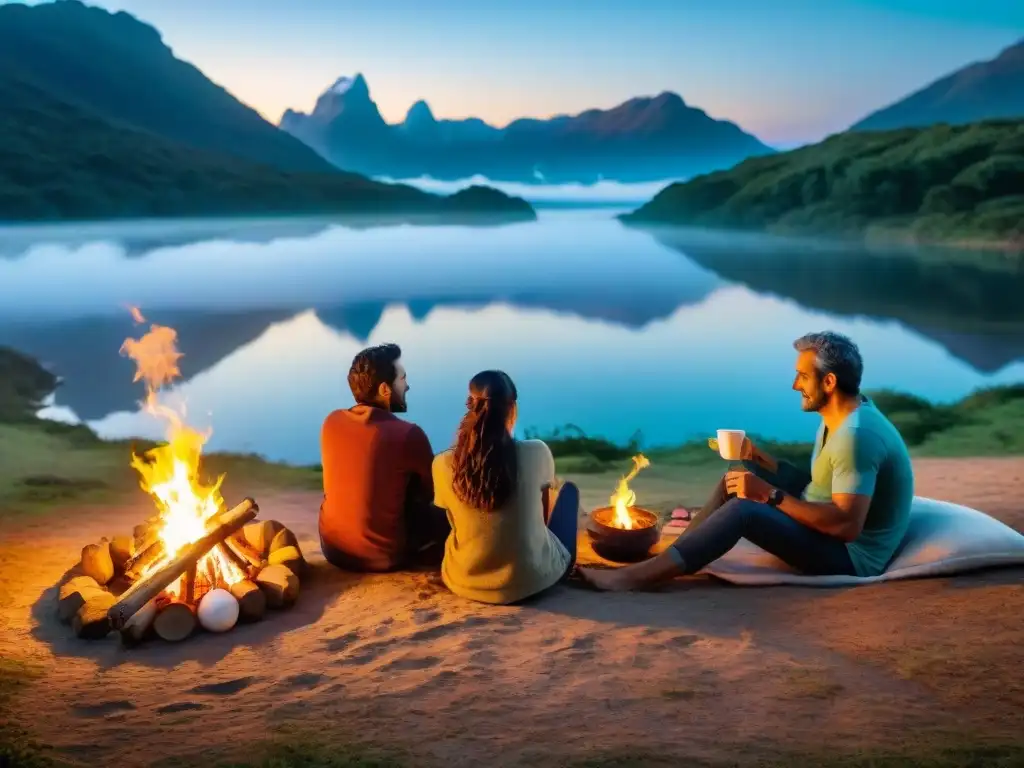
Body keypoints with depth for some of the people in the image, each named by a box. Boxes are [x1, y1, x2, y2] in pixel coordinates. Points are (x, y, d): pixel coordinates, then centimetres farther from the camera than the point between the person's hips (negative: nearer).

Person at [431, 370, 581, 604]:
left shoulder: (443, 465, -14)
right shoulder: (536, 453, -17)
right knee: (569, 489, 25)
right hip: (534, 580, -1)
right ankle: (566, 565, 47)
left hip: (466, 583, 2)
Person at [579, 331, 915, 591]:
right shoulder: (842, 415, 7)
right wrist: (761, 460, 1)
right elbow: (816, 485, 14)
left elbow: (847, 525, -31)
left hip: (852, 555, -10)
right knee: (740, 475, 6)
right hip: (826, 528, 10)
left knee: (743, 510, -29)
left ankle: (636, 576, -27)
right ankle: (670, 555, -1)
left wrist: (770, 494, -28)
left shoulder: (856, 435, -25)